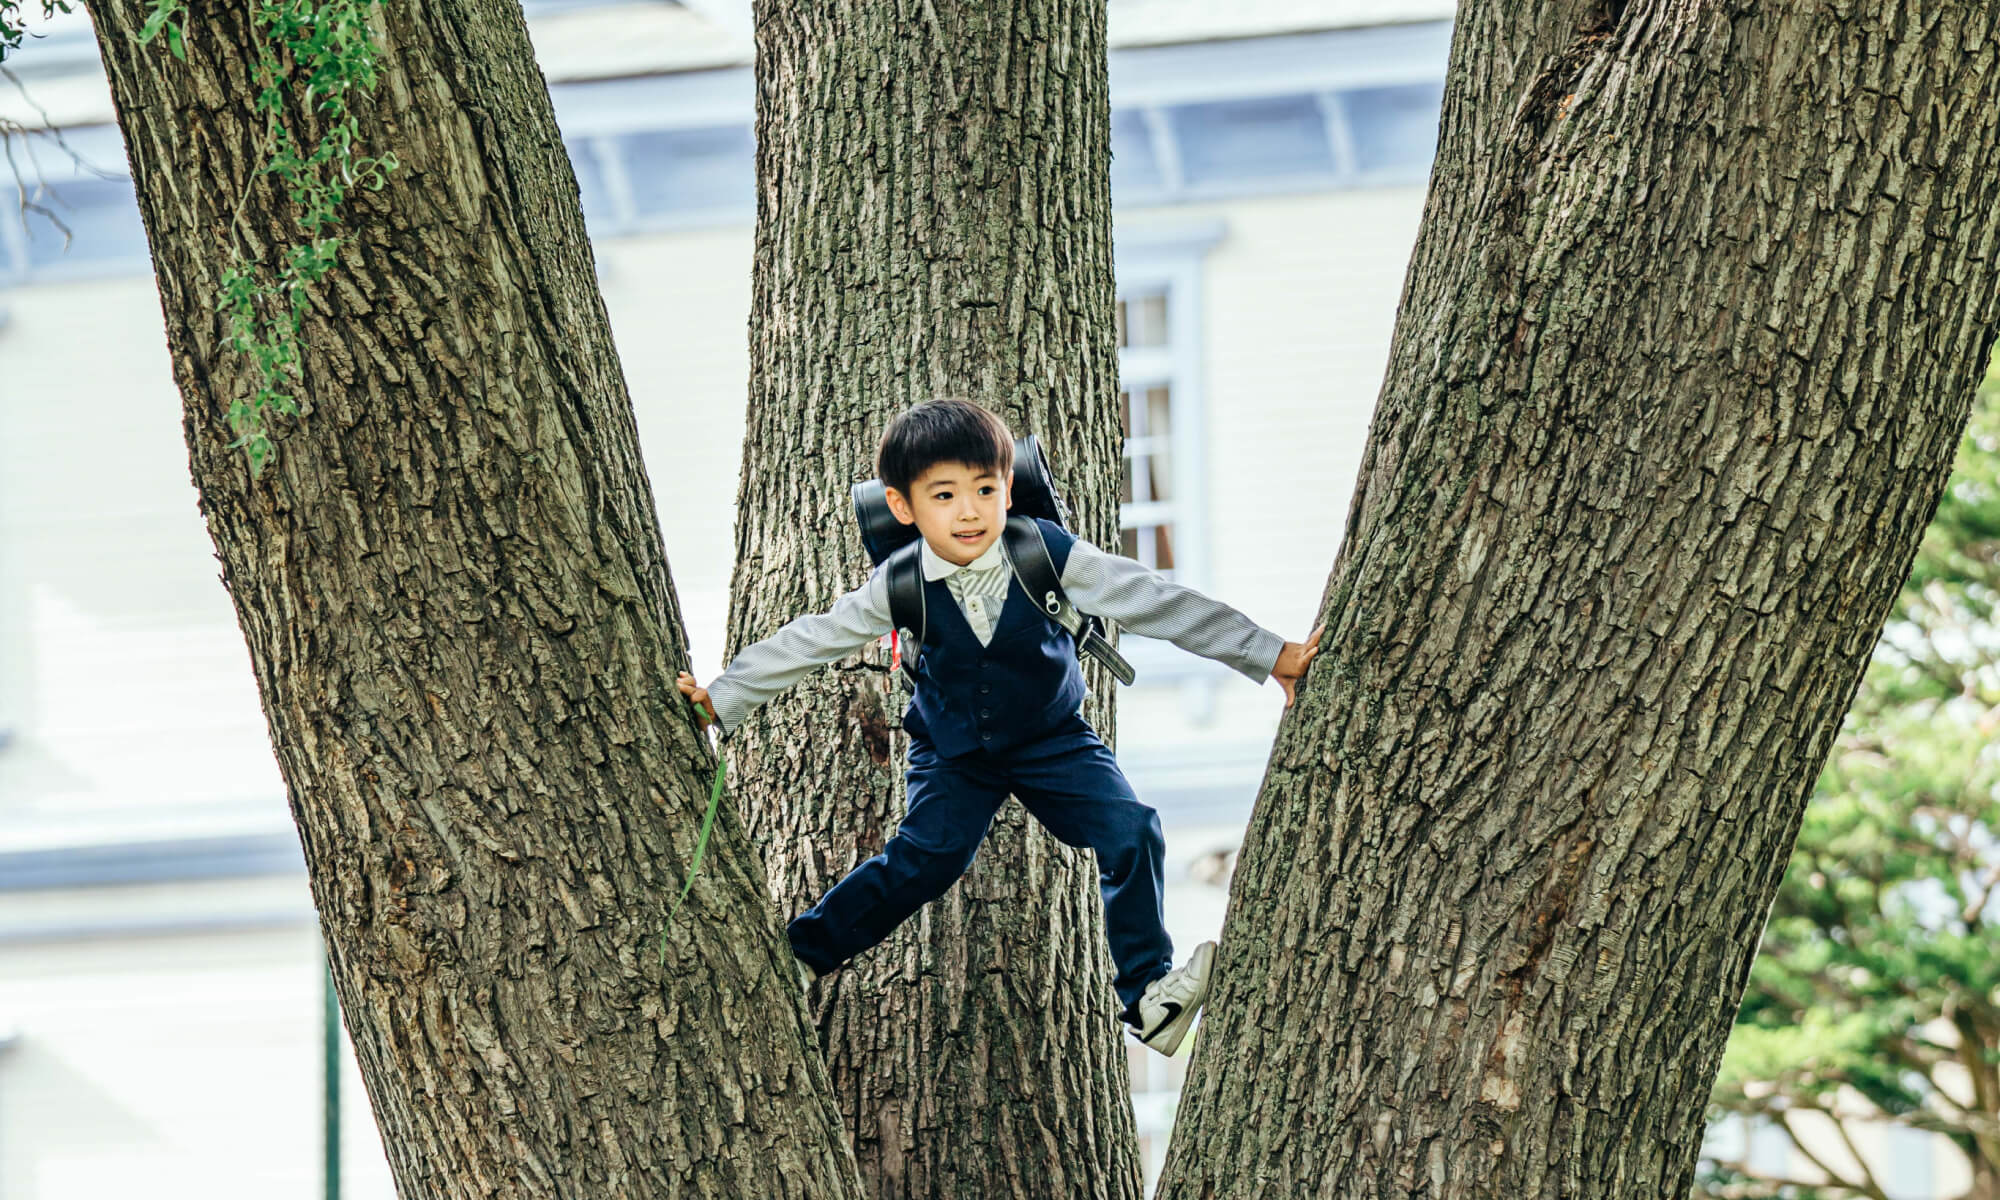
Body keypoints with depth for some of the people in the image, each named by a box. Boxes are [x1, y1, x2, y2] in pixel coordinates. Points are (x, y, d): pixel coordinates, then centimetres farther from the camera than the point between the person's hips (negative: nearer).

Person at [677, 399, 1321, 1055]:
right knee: (928, 855, -16)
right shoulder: (899, 588, -20)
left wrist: (1271, 655, -21)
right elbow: (809, 642, -9)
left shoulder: (1049, 555, -23)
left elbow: (1156, 602, -21)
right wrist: (720, 699, -8)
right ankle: (802, 953, -1)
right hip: (952, 749, 0)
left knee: (1131, 835, -15)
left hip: (1052, 739, 0)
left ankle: (1149, 994, -6)